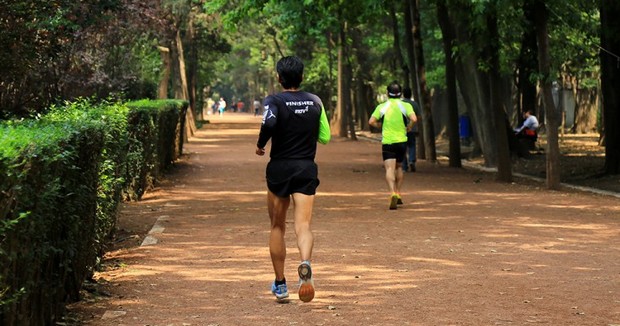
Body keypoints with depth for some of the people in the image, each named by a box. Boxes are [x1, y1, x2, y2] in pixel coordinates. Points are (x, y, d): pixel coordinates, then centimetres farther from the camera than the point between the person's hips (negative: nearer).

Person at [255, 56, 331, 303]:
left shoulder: (274, 101, -6)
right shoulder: (315, 102, 6)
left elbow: (269, 123, -28)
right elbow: (325, 137, 11)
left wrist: (260, 144, -10)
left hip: (279, 169, -1)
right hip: (307, 170, 1)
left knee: (277, 227, 14)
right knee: (303, 225, -7)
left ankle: (280, 285, 20)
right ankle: (305, 264, -39)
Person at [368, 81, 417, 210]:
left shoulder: (382, 107, 3)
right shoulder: (406, 106, 0)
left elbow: (371, 121, -4)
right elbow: (414, 119, -15)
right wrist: (409, 127, 4)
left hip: (387, 141, -1)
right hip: (401, 141, 1)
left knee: (389, 169, -10)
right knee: (398, 167, 21)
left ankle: (392, 193, -32)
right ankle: (398, 193, 18)